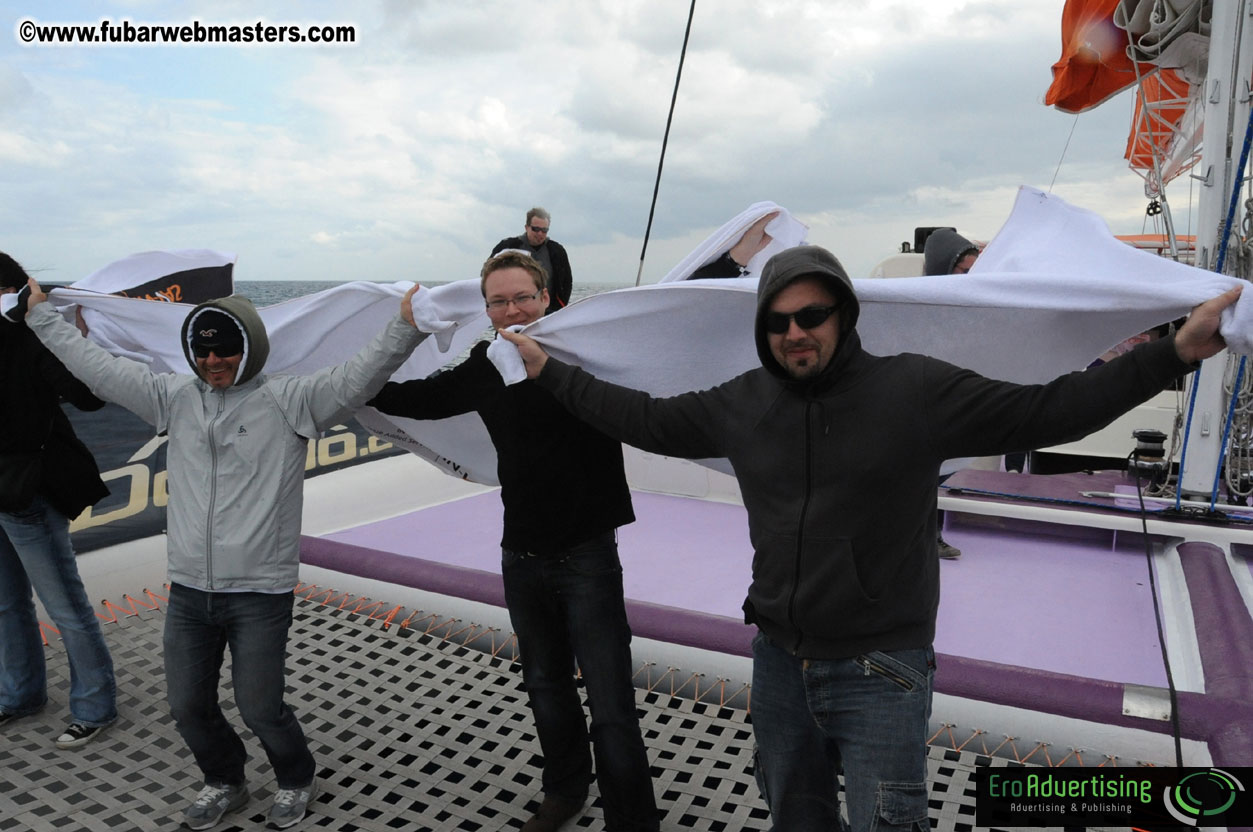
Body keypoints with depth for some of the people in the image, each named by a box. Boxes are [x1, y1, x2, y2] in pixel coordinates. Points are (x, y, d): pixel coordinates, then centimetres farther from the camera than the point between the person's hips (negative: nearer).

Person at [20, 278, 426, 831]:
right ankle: (224, 783, 44)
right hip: (188, 590, 5)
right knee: (187, 706, 17)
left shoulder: (289, 401, -9)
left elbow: (357, 377, -21)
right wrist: (41, 314, 19)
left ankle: (296, 781, 35)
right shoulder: (174, 398, 7)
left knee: (259, 707, 4)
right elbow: (98, 368, 14)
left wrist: (406, 327, -33)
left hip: (261, 593, -5)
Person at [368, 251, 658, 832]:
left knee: (611, 707, -2)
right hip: (521, 559, 6)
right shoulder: (482, 368, 3)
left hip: (587, 558, -5)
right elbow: (421, 398, 20)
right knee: (546, 686, 24)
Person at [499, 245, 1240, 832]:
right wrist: (548, 370, 10)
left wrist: (1176, 353, -19)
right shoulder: (741, 403, -1)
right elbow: (644, 418, 7)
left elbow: (1045, 410, -13)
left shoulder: (917, 391, -12)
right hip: (779, 661, 5)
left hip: (880, 673, -4)